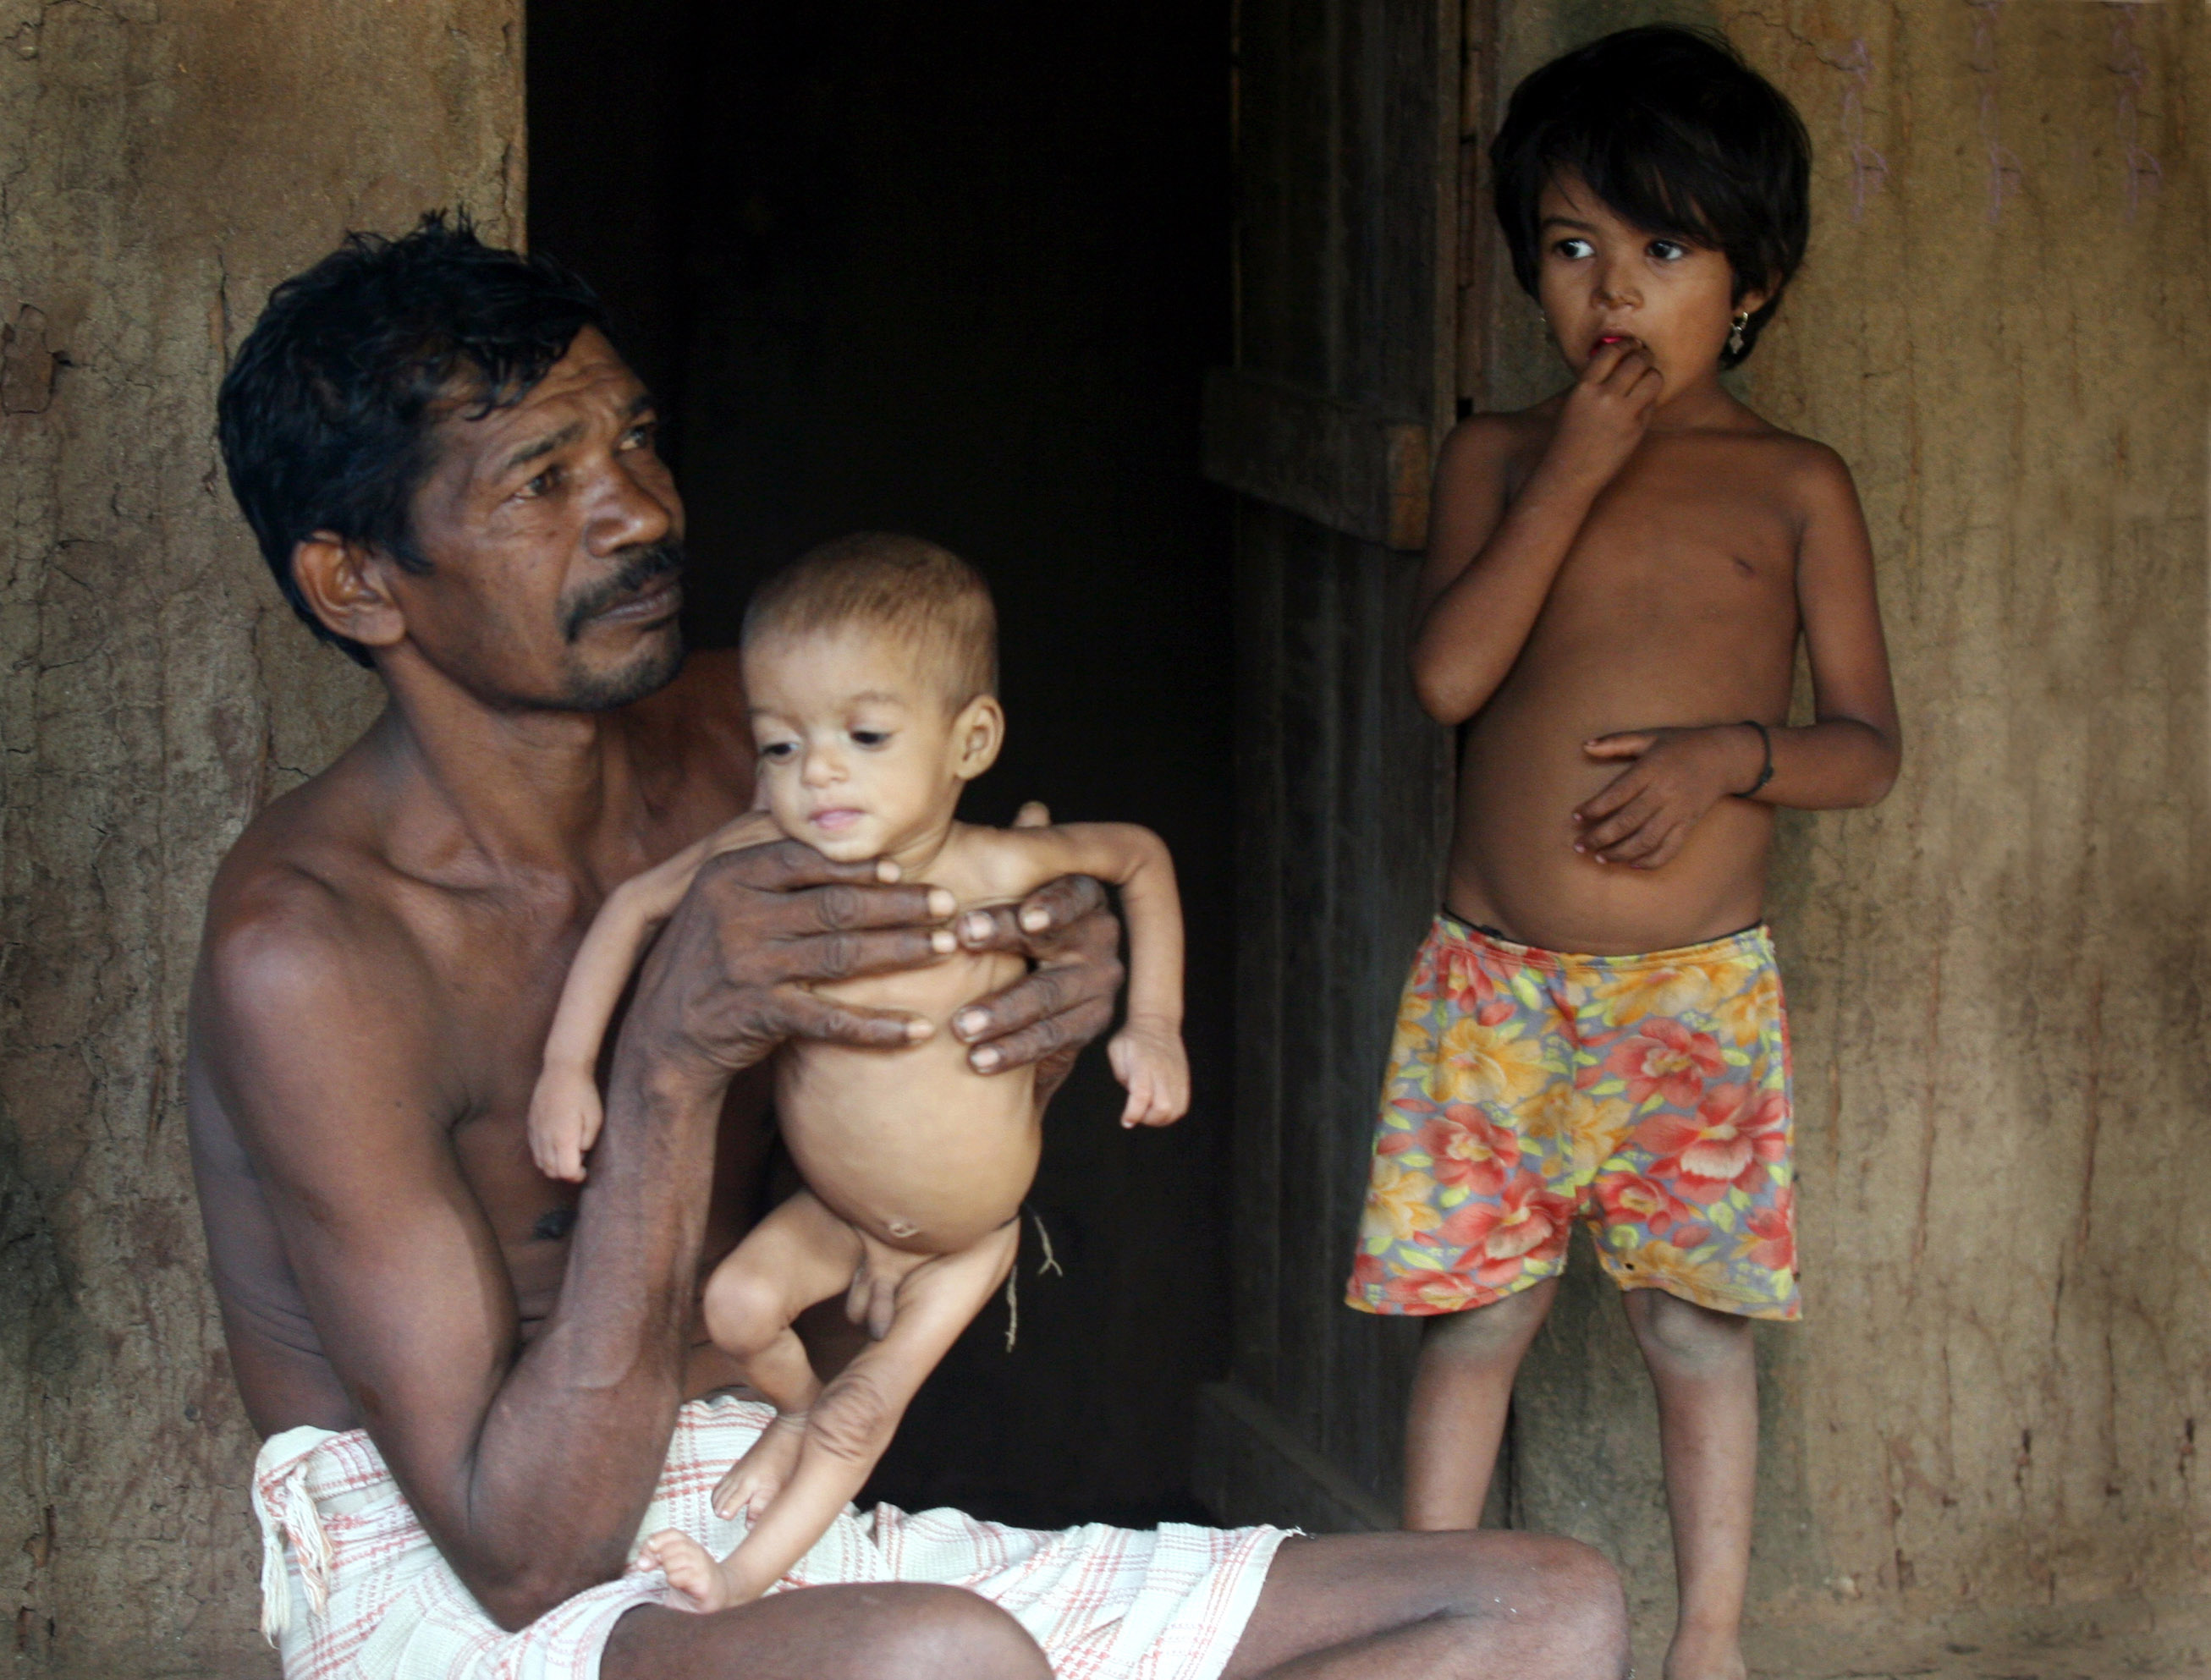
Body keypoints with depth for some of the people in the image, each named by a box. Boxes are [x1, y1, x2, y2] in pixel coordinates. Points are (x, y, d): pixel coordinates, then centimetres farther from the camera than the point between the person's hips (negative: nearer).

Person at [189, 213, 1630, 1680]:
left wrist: (1052, 1005, -5)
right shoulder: (307, 942, -16)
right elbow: (526, 1554, -21)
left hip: (782, 1558, 8)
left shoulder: (738, 743, 5)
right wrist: (675, 1066, -28)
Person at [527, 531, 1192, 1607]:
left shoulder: (994, 873, -29)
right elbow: (635, 907, -7)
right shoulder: (763, 861, -25)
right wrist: (568, 1065, -13)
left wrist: (1154, 1026, -14)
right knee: (734, 1304, -15)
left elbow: (1140, 857, -9)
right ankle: (792, 1409, 19)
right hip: (833, 1213, 2)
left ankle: (751, 1572, 14)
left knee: (868, 1406, -6)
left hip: (964, 1239, -2)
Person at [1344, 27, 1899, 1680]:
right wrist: (1576, 470, -12)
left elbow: (1868, 744, 3)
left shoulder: (1794, 487, 3)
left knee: (1694, 1325, 6)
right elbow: (1450, 671, -10)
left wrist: (1727, 756, -16)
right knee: (1474, 1316, 6)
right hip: (1492, 982, 1)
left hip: (1699, 988, -1)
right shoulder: (1498, 457, 6)